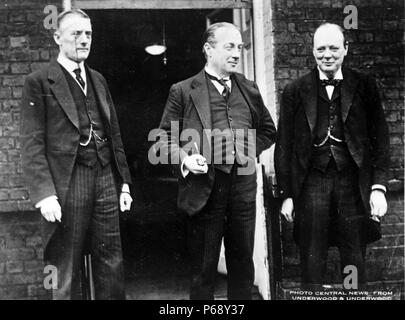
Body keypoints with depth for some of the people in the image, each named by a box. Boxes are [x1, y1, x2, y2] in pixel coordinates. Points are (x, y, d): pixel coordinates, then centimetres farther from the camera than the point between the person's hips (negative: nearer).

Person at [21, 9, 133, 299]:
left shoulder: (98, 80, 16)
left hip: (106, 180, 5)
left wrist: (124, 182, 12)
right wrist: (44, 194, -16)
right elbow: (32, 146, -7)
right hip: (67, 185, -5)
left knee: (111, 267, 8)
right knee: (67, 272, 6)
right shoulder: (39, 83, -2)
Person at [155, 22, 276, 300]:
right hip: (204, 189, -3)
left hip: (243, 187, 4)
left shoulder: (249, 90, 11)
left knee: (243, 263, 14)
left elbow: (268, 131, 21)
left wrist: (251, 149, 3)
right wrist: (184, 159, -16)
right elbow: (164, 139, 2)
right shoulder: (183, 91, -1)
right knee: (203, 268, 7)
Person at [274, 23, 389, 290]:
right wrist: (286, 194, 2)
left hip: (353, 183, 0)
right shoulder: (295, 91, 6)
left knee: (355, 264, 8)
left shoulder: (364, 86, 6)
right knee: (312, 265, 5)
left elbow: (380, 140, 5)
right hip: (312, 184, 0)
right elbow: (284, 146, 6)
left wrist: (379, 187, -4)